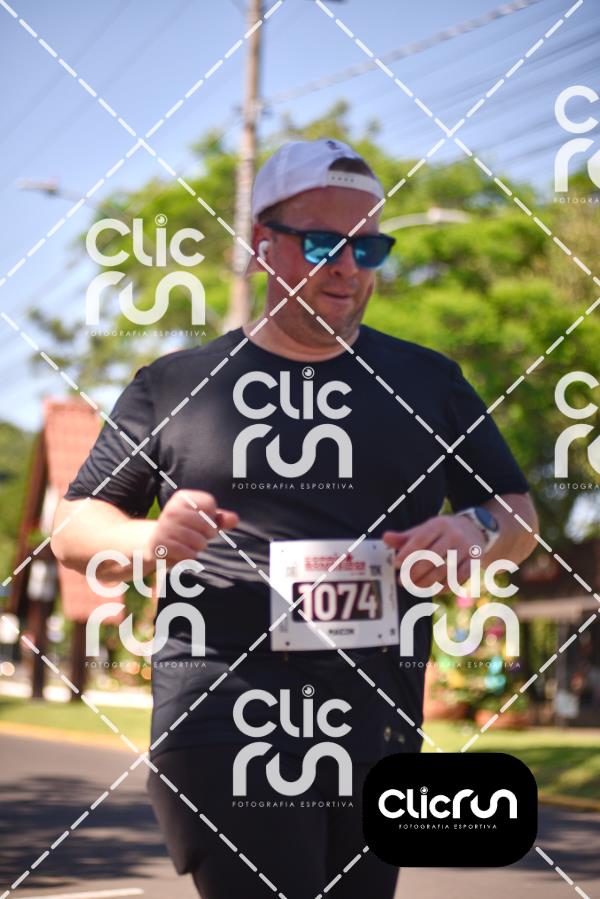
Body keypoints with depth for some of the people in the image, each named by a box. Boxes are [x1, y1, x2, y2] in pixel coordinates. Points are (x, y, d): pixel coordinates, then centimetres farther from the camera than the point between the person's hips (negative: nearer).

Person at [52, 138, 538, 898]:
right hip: (221, 741, -3)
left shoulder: (427, 383, 13)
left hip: (379, 748, 3)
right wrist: (148, 540, -12)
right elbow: (74, 529, 11)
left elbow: (521, 517, 18)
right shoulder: (175, 386, 8)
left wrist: (477, 530, -6)